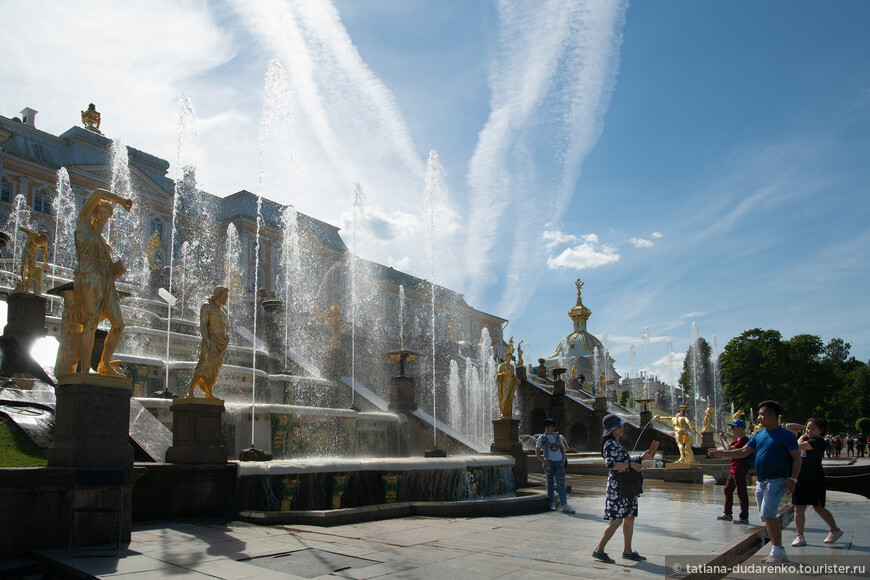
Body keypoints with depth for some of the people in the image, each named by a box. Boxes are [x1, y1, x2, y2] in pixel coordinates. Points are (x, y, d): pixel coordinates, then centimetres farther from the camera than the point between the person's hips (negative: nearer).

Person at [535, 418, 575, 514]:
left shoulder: (557, 436, 14)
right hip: (548, 462, -2)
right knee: (550, 482, 2)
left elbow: (562, 448, 20)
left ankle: (564, 505, -10)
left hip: (559, 462, 2)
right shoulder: (541, 439, 5)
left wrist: (564, 458, 4)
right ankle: (552, 503, 15)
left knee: (561, 483, -5)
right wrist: (543, 461, -10)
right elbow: (537, 453, 5)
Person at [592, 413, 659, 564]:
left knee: (630, 518, 11)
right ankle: (599, 551, -4)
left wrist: (641, 457, 15)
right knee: (617, 520, -9)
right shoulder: (610, 444, -14)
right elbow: (611, 465, -25)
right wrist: (631, 464, -19)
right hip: (617, 485, -10)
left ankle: (627, 551, 19)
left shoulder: (616, 444, 17)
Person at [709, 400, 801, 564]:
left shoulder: (786, 435, -6)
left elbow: (797, 458, -5)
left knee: (768, 513, -17)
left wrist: (793, 479, -15)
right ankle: (779, 552, 18)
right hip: (761, 481, 7)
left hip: (777, 480, -7)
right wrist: (722, 454, 2)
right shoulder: (759, 435, 13)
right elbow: (744, 451, 11)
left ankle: (778, 551, -7)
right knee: (767, 516, 9)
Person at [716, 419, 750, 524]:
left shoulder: (743, 440, -19)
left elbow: (730, 449, -26)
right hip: (734, 470, 11)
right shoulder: (738, 440, 13)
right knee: (728, 490, 16)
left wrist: (724, 439, -14)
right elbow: (727, 447, 23)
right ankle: (728, 514, 25)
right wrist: (722, 438, 10)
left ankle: (744, 517, 4)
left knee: (741, 493, -3)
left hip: (739, 471, -11)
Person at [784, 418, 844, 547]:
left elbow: (799, 446, -21)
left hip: (815, 479, -7)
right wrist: (804, 429, 10)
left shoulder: (818, 441, -11)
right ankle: (800, 536, 4)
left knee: (818, 507, 3)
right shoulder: (806, 438, 12)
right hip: (801, 477, 7)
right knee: (799, 508, 2)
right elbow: (789, 426, 16)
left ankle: (835, 530, 25)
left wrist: (801, 438, -2)